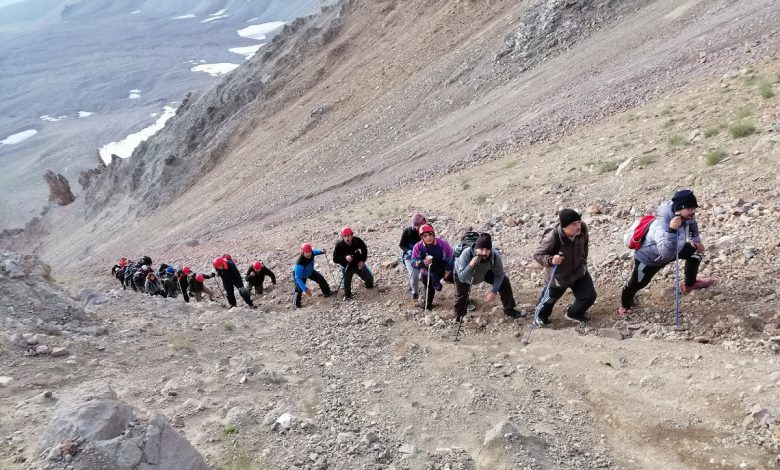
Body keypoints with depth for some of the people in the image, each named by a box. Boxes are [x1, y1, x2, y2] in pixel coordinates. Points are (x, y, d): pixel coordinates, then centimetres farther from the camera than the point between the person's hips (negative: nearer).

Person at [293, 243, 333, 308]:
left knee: (320, 278, 9)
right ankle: (297, 304, 11)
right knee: (299, 289, -13)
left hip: (310, 271, 6)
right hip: (299, 274, -6)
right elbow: (298, 277, -46)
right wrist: (305, 289, -51)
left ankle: (327, 292, 32)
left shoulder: (312, 253, -30)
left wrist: (321, 251, -19)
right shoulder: (300, 263, -48)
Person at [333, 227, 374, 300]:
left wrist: (362, 260, -6)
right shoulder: (339, 245, -25)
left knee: (370, 277, 11)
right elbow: (335, 259, -20)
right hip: (347, 267, -2)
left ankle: (369, 286, 45)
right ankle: (347, 296, 31)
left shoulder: (357, 240, -19)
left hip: (359, 264, 2)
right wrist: (345, 258, -36)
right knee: (347, 283, 4)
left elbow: (364, 249, 2)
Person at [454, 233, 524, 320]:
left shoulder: (495, 256, -36)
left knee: (504, 281, -8)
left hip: (484, 272, 2)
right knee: (461, 297, 2)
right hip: (462, 273, -2)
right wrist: (471, 266, -60)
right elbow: (462, 278, -44)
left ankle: (509, 309, 12)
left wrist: (494, 291, -27)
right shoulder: (467, 254, -44)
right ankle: (459, 318, 35)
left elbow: (499, 274, -18)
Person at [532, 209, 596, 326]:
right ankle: (540, 316, 52)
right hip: (558, 276, -4)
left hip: (578, 271, 4)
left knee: (589, 296, 7)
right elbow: (537, 255, -24)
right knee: (550, 298, 19)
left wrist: (583, 261, 11)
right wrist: (551, 260, -43)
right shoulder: (552, 238, -39)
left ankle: (573, 314, 37)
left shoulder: (582, 228, -23)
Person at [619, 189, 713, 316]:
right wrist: (672, 230, -61)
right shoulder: (662, 225, -45)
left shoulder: (685, 215, -21)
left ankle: (689, 284, 38)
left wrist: (696, 240, 13)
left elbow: (692, 223, 8)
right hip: (648, 258, -7)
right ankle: (625, 305, 35)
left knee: (695, 251, 13)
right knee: (637, 284, 5)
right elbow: (667, 253, -56)